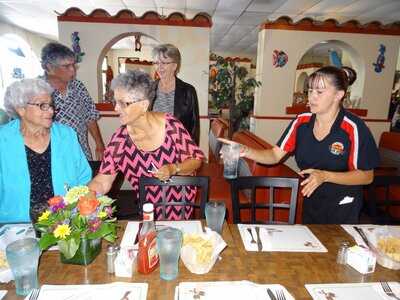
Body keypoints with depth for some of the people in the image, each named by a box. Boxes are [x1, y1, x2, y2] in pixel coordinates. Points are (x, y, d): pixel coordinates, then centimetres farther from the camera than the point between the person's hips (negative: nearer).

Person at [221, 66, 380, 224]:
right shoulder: (301, 121, -9)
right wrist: (247, 151, -26)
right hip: (310, 204, 4)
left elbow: (366, 176, -15)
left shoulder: (354, 128, -21)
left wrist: (325, 176, -28)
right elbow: (275, 155, -9)